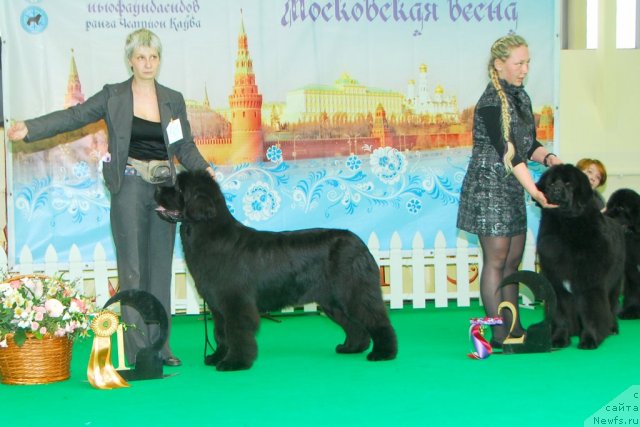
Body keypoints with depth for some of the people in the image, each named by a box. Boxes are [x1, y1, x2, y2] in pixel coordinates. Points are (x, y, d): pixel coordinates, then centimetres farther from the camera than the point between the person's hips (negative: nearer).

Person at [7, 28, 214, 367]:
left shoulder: (174, 100, 10)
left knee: (161, 266, 7)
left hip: (164, 188, 3)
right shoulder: (113, 96, 2)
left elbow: (185, 147, 12)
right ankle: (136, 350, 2)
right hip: (129, 188, -3)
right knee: (132, 268, -3)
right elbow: (74, 116, -6)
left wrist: (203, 169, -7)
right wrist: (30, 128, -18)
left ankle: (159, 344, 15)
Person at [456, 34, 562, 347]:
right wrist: (536, 192, -27)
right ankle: (499, 333, 1)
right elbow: (507, 152, -23)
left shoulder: (521, 97, 10)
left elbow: (528, 144, 15)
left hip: (513, 190, 9)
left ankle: (514, 329, 17)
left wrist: (547, 157, -7)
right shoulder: (491, 102, -17)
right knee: (496, 260, -4)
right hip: (489, 188, -8)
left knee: (513, 260, 11)